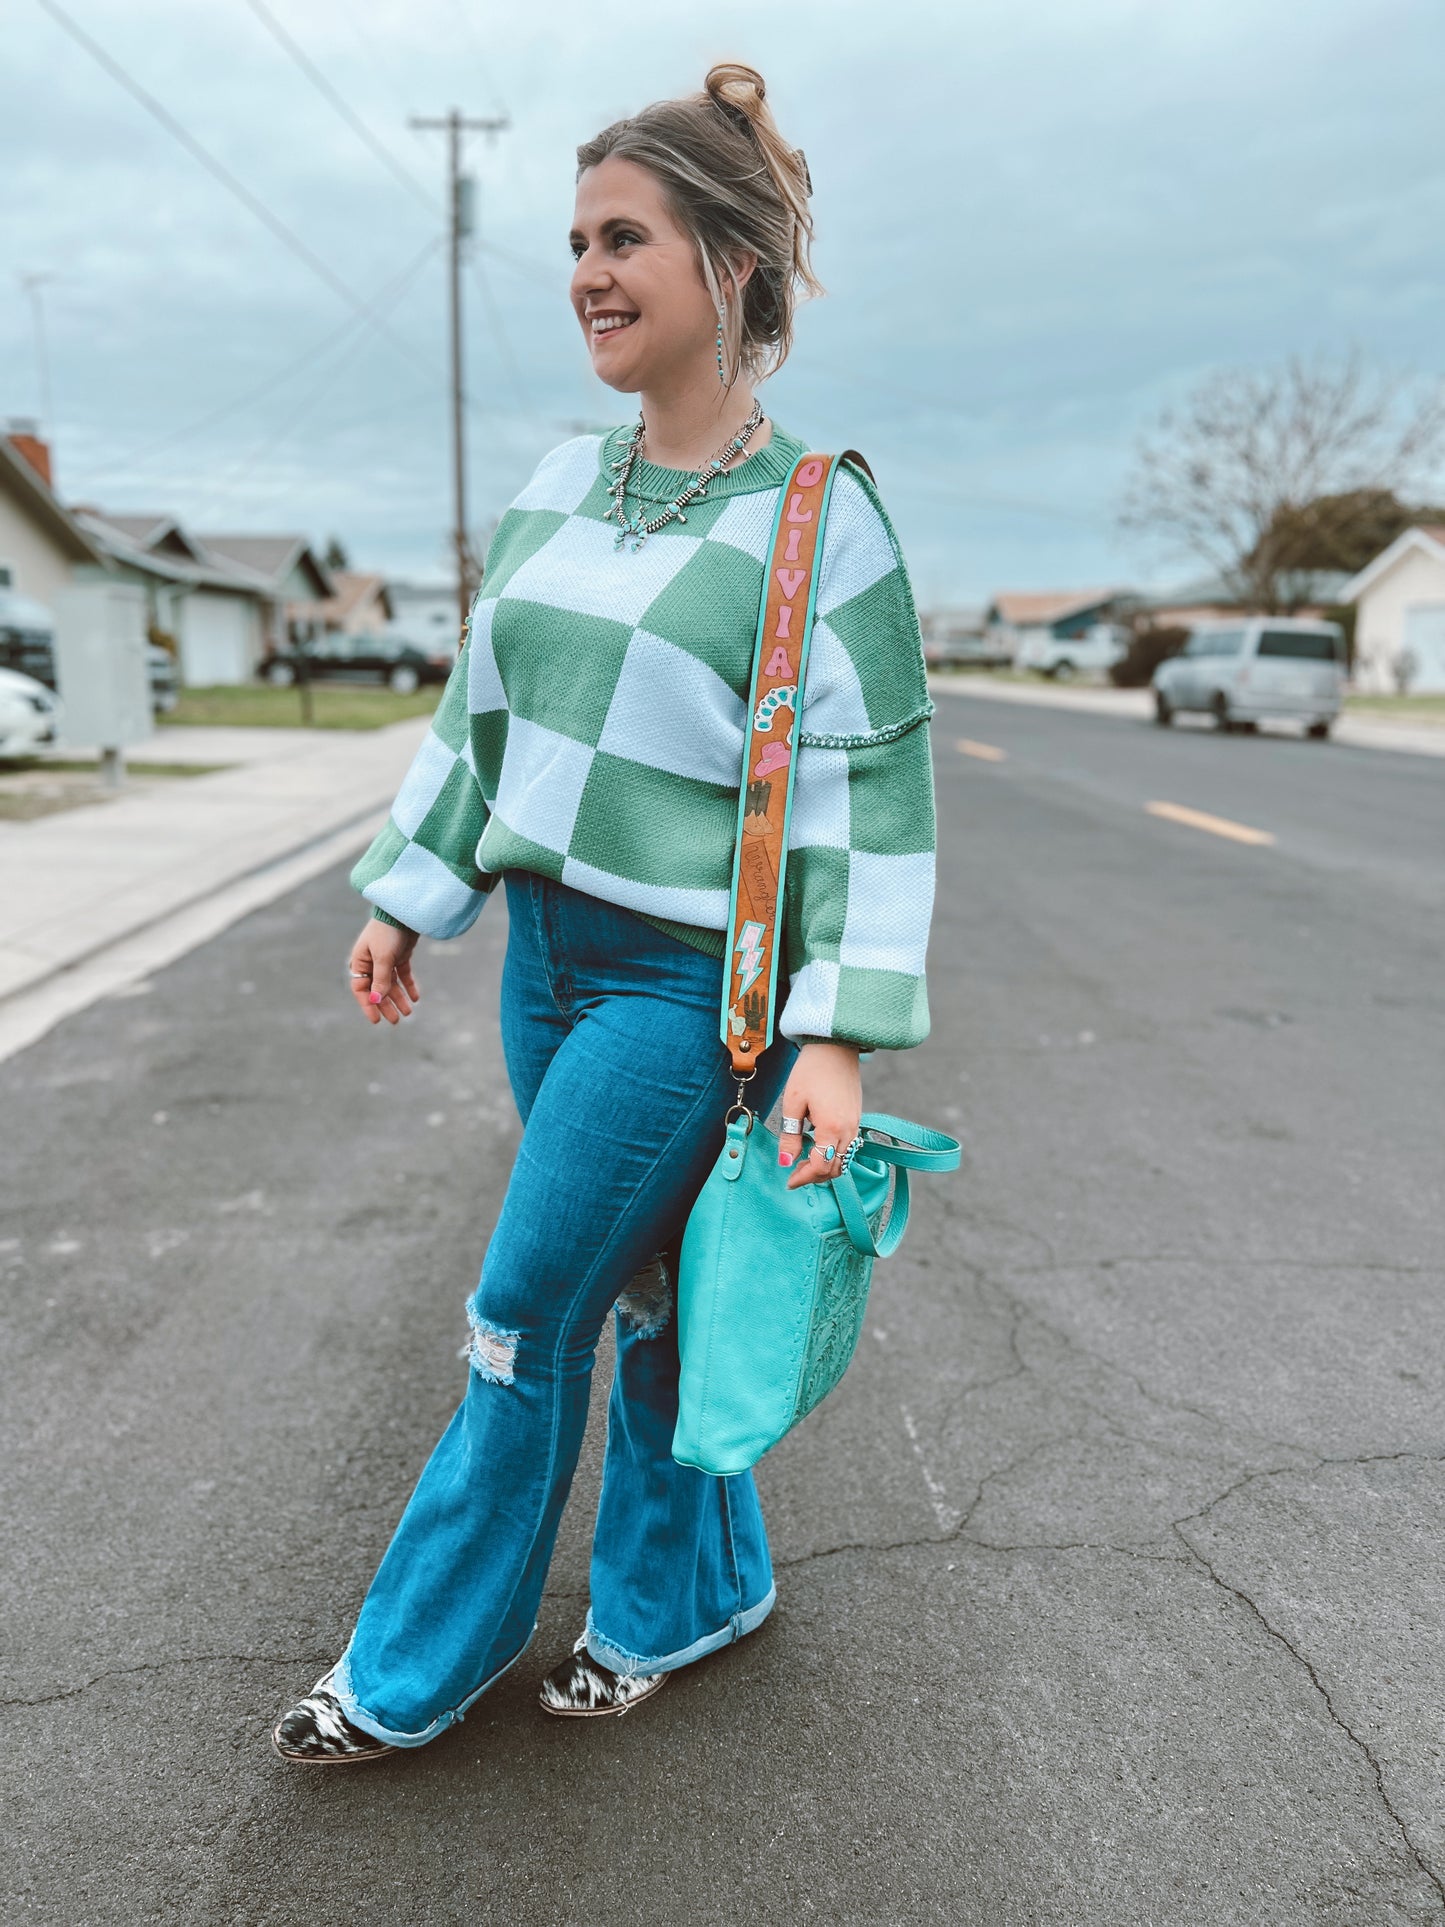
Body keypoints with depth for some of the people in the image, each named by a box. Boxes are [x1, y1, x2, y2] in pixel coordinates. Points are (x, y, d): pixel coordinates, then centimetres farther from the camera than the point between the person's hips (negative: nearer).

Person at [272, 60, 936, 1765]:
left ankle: (412, 1671, 23)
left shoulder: (819, 518, -11)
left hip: (688, 982, -6)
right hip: (547, 947, 6)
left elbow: (871, 790, -13)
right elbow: (483, 706, 15)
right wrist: (407, 896, 13)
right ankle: (690, 1594, 38)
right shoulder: (563, 485, 8)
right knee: (637, 1293, 16)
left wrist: (837, 1035, -19)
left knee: (524, 1320, 1)